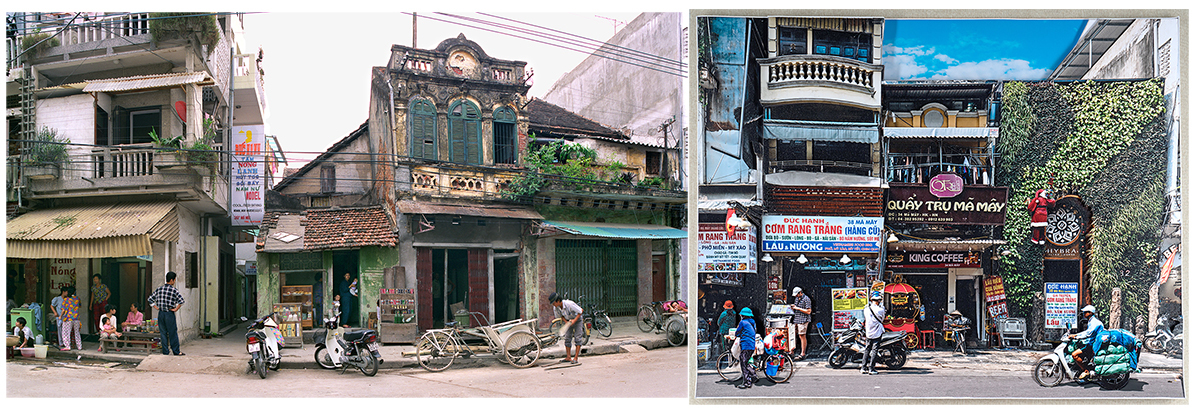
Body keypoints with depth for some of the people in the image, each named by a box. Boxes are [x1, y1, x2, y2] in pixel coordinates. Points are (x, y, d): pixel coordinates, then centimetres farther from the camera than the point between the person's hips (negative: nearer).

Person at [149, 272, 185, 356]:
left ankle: (165, 351, 12)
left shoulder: (159, 289, 4)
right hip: (170, 314, -4)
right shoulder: (174, 290, -10)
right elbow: (181, 301, -23)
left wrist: (156, 307, 10)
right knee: (173, 333, 3)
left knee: (163, 333, 10)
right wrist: (176, 309, -11)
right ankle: (176, 351, 7)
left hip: (161, 314, 4)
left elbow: (150, 299, 8)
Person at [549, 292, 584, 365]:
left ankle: (576, 358, -10)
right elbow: (561, 316, 3)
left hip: (577, 320, -6)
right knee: (567, 338, 0)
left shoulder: (569, 304, -34)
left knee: (577, 338, -10)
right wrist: (566, 322, -15)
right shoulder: (556, 308, -16)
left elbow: (581, 311, -24)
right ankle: (568, 357, 6)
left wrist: (574, 320, -29)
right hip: (568, 321, 6)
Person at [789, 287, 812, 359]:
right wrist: (793, 307, 4)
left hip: (803, 320, -8)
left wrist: (798, 308, -16)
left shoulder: (806, 299, -9)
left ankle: (803, 354, -2)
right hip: (795, 320, 8)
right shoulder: (797, 298, 17)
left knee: (802, 336, -6)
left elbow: (808, 311, -15)